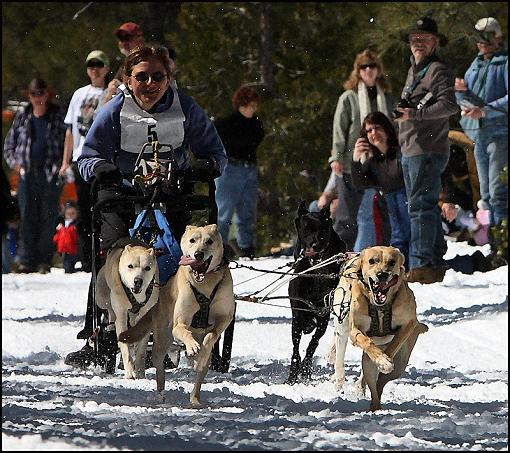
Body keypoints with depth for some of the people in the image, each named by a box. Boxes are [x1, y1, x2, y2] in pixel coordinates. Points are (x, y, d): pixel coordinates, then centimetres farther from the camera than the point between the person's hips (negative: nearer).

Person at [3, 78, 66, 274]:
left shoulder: (57, 116, 5)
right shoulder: (22, 116, 12)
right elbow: (9, 143, 20)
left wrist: (62, 165, -5)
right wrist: (14, 162, 5)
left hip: (50, 174, -2)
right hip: (27, 172, 2)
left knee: (48, 216, -2)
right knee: (27, 216, -2)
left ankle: (45, 260, 2)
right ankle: (27, 260, -1)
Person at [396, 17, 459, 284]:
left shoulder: (438, 70, -9)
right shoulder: (414, 70, 21)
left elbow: (449, 105, -22)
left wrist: (415, 113, -26)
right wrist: (403, 111, 11)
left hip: (428, 151, -10)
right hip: (410, 151, 10)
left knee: (421, 206, -13)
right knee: (426, 207, 12)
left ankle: (422, 266, -14)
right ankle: (435, 264, 18)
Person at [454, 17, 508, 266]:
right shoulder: (477, 63, 18)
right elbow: (464, 100, 23)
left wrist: (485, 111, -23)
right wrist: (461, 90, 0)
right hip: (480, 135, 8)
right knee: (487, 194, 10)